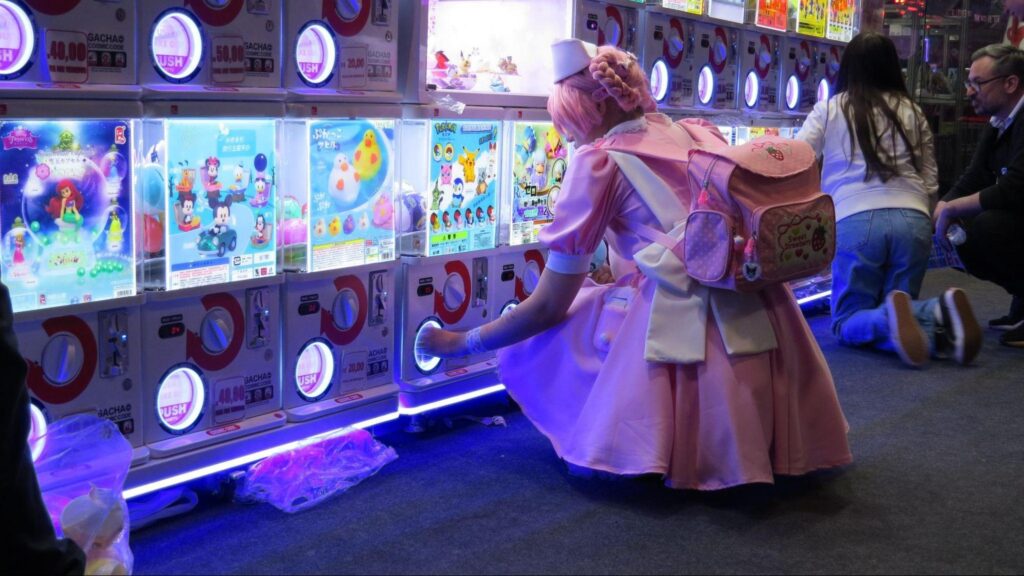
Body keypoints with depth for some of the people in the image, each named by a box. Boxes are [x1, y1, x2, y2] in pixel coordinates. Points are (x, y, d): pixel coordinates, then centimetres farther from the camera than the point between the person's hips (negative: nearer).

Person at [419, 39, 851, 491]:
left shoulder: (600, 159, 1)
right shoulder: (701, 132, 18)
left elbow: (548, 307, 4)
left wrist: (461, 343, 18)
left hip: (685, 331, -7)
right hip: (767, 324, 7)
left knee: (530, 343, 13)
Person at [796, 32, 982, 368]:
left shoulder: (829, 110, 10)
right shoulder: (912, 112, 17)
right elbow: (931, 182, 17)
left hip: (857, 221, -3)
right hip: (913, 220, 3)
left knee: (848, 323, 9)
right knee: (892, 312, 18)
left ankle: (891, 320, -26)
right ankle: (939, 317, -16)